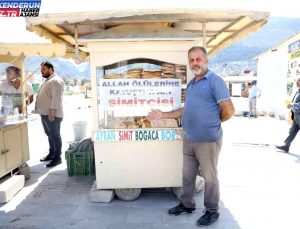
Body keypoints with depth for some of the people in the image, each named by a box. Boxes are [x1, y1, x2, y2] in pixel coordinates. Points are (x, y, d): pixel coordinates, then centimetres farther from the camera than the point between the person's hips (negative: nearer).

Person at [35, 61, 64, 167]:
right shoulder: (47, 80, 21)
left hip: (52, 114, -10)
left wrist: (52, 111, -26)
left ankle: (57, 158, 2)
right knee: (49, 135, 17)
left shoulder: (56, 80, -12)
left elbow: (56, 97, -21)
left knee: (55, 136, -4)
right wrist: (45, 112, 21)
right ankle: (51, 154, 28)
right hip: (44, 113, 10)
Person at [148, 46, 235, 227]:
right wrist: (163, 115, 15)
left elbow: (229, 111, -17)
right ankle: (187, 204, 37)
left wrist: (211, 124, -2)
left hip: (208, 141, -7)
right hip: (189, 140, 8)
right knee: (188, 175, 18)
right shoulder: (191, 84, 12)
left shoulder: (215, 81, -13)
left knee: (210, 177, 9)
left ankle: (212, 211, 28)